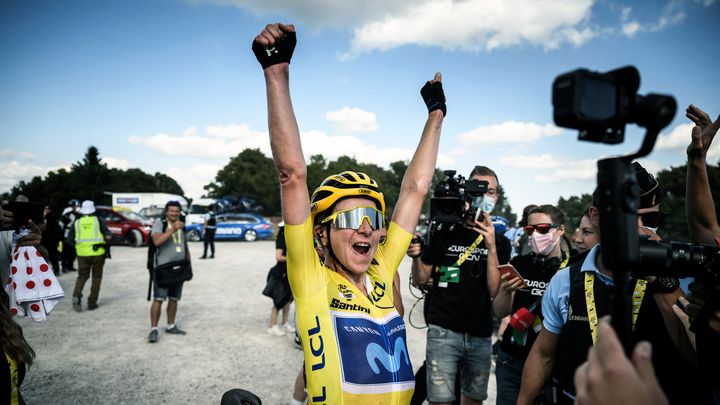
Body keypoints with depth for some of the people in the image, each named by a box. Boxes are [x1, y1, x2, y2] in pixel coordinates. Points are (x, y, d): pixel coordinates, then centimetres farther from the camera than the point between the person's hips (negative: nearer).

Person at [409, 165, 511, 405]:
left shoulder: (500, 242, 5)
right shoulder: (445, 233, -1)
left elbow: (495, 291, -6)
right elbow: (420, 281, 3)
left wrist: (491, 247, -15)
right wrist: (416, 256, -16)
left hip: (481, 335, 3)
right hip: (443, 331, -3)